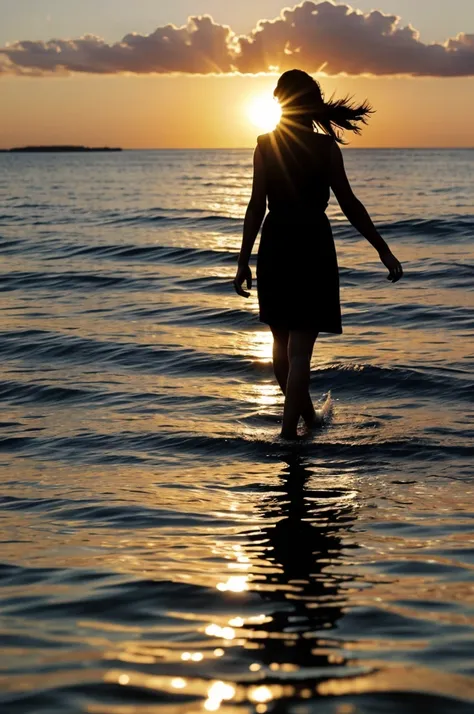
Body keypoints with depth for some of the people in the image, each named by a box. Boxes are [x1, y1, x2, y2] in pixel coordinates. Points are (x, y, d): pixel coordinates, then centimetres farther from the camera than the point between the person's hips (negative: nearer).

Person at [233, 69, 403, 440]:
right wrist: (385, 251, 1)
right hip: (312, 246, -2)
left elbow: (257, 206, -3)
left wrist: (244, 261, 1)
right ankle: (289, 431, -5)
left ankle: (305, 416, 32)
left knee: (283, 342, 19)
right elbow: (350, 206, -6)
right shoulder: (325, 146, -5)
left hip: (274, 247, 3)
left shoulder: (265, 144, -1)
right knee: (299, 349, -1)